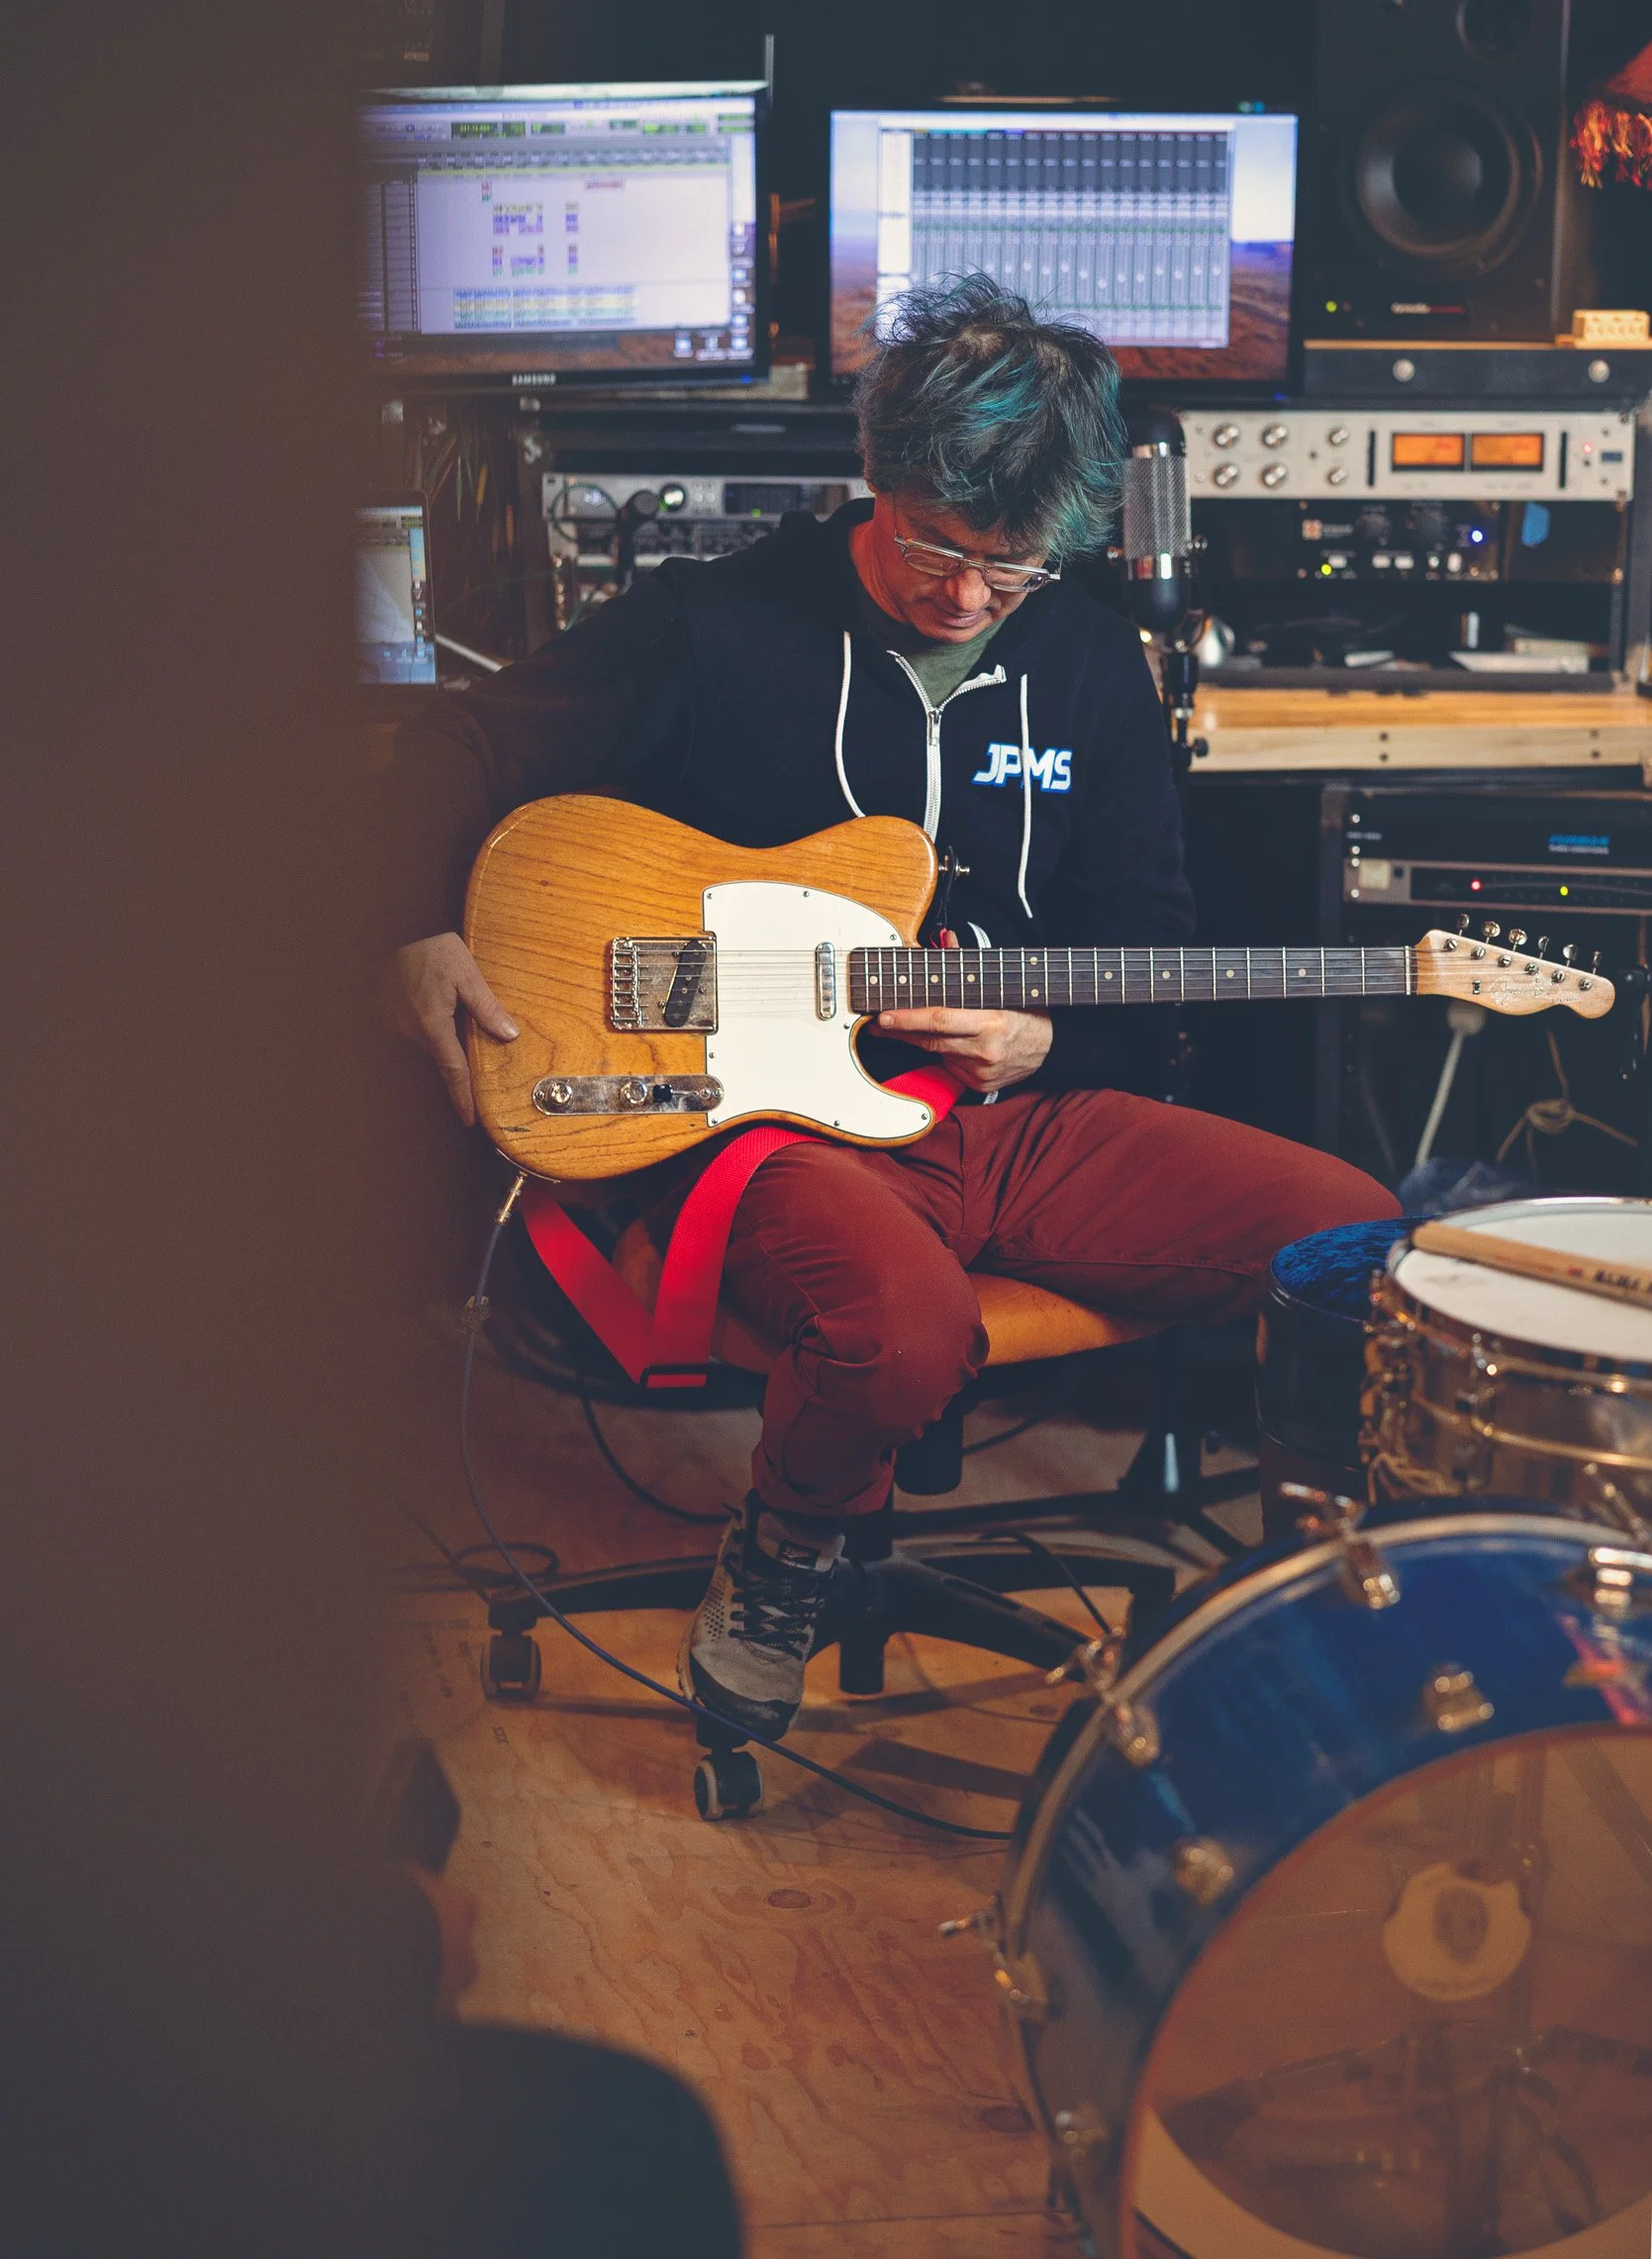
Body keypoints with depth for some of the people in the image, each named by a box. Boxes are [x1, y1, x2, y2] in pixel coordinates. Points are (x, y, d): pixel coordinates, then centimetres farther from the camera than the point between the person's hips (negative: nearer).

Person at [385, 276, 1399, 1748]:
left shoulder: (1090, 660, 10)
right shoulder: (720, 627, -4)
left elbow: (1147, 933, 15)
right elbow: (467, 755, 2)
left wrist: (1049, 1042, -6)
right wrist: (425, 931, -15)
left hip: (1025, 1110, 5)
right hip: (777, 1118, -4)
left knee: (1355, 1239, -16)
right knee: (907, 1324, -39)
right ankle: (781, 1566, -4)